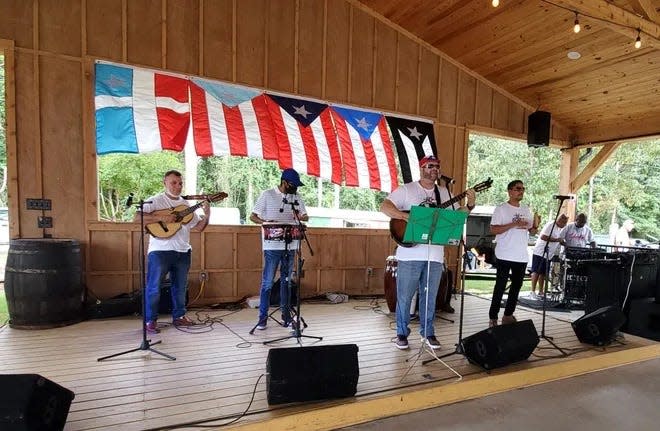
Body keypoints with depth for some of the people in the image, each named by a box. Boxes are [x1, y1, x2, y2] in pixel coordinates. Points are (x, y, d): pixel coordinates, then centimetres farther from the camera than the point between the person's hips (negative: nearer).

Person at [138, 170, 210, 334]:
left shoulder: (186, 205, 14)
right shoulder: (155, 201, -3)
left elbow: (198, 227, 12)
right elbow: (137, 218, -15)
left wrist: (207, 215, -5)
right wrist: (161, 217, -23)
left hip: (183, 251, 6)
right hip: (160, 251, -5)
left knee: (180, 287, 14)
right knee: (154, 287, 0)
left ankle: (179, 316, 28)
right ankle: (150, 321, 13)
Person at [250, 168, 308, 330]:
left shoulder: (296, 197, 10)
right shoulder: (267, 195, -2)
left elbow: (305, 216, 13)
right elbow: (253, 216, -1)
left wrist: (301, 217, -11)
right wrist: (264, 222, -22)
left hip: (290, 245, 5)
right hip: (272, 246, -4)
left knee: (286, 281, 12)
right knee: (267, 282, -1)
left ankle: (286, 315, 21)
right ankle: (263, 317, 9)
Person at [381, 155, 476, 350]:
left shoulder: (444, 194, 14)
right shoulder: (406, 190, -1)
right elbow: (385, 206, -9)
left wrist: (470, 205, -4)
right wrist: (406, 216, -22)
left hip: (435, 255, 4)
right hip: (410, 254, -4)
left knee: (430, 297, 13)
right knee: (404, 296, 4)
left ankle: (427, 333, 27)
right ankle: (402, 333, 19)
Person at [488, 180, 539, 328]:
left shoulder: (526, 209, 13)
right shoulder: (501, 209, -6)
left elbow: (531, 231, 15)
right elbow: (493, 230, -14)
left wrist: (535, 227, -8)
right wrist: (513, 224, -22)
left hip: (522, 256, 6)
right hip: (505, 255, -6)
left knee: (516, 286, 12)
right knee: (500, 287, -3)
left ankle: (508, 315, 25)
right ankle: (493, 318, 5)